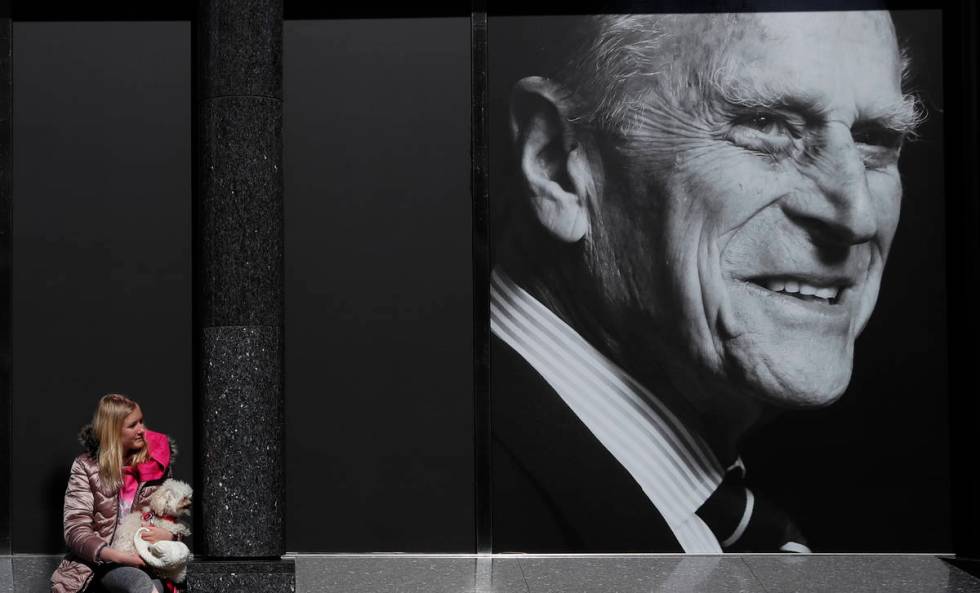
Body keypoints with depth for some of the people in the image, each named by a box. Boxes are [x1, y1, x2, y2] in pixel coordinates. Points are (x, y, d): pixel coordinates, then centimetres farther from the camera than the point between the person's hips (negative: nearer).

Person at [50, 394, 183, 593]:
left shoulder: (157, 464, 9)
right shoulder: (86, 467, 0)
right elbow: (75, 529, -6)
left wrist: (168, 534, -8)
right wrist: (116, 556, -22)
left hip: (149, 559, 2)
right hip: (105, 561, -2)